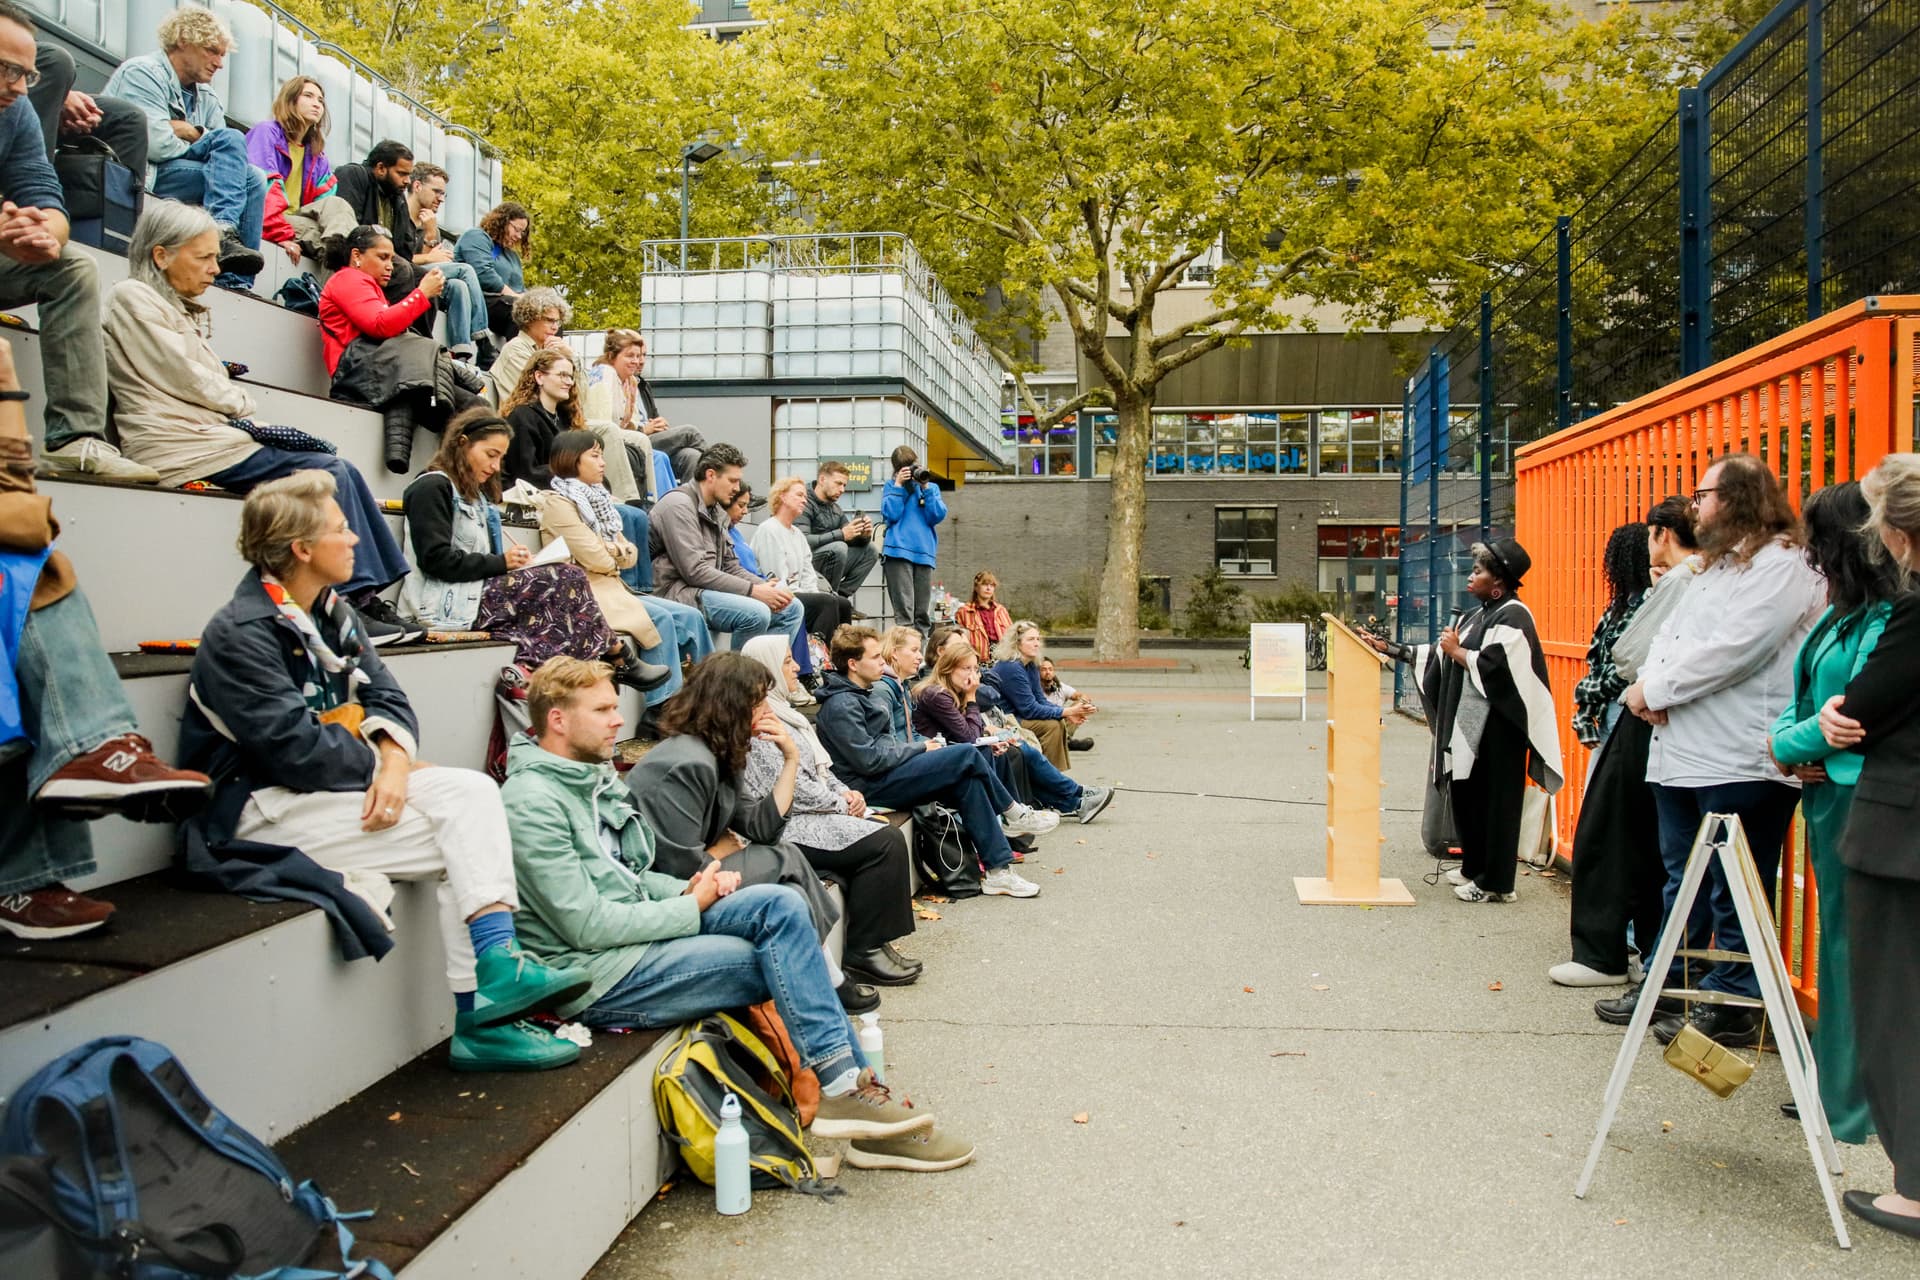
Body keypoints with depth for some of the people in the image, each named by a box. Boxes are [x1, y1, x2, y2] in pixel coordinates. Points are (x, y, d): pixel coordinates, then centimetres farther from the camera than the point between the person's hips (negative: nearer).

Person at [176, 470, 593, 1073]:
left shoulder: (331, 611, 13)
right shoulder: (241, 633, -15)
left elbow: (385, 695, 7)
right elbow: (296, 747, -22)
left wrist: (395, 759, -14)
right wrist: (385, 764, -7)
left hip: (332, 788, 8)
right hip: (261, 810, -8)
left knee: (473, 791, -14)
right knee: (460, 835, -17)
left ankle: (497, 971, -21)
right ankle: (483, 1015, -16)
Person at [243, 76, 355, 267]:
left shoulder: (316, 153, 22)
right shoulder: (267, 132, 0)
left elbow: (325, 199, 9)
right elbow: (263, 187, -15)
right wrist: (281, 235, -28)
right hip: (264, 225, -6)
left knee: (335, 204, -21)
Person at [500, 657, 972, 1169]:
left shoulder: (595, 776, 14)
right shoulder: (532, 801, -16)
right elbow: (587, 925, -19)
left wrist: (688, 890, 0)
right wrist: (693, 906, -11)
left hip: (642, 931, 8)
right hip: (595, 977, -8)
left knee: (780, 904, -12)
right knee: (786, 959, -14)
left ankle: (846, 1086, -13)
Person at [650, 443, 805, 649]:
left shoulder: (716, 511, 17)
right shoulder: (679, 504, -11)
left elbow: (731, 567, 17)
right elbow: (696, 572, -19)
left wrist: (766, 586, -3)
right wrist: (753, 590, -20)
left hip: (710, 590, 10)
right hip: (683, 593, -9)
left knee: (791, 608, 3)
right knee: (756, 613, -30)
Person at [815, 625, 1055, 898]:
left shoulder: (860, 694, 18)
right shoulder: (841, 705, -15)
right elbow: (869, 760, -21)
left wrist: (922, 746, 3)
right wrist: (920, 748, -10)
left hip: (886, 775, 10)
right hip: (871, 786, -10)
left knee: (968, 782, -7)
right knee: (967, 755, -16)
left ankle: (999, 869, -5)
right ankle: (1012, 814, 4)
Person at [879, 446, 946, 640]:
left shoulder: (931, 487, 16)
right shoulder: (891, 486, 9)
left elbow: (938, 516, 2)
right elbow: (891, 514, -6)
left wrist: (926, 487, -4)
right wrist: (899, 485, -6)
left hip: (924, 551, 4)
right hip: (899, 551, -4)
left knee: (923, 613, 8)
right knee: (904, 611, -11)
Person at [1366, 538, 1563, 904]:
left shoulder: (1512, 616, -10)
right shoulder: (1477, 616, 17)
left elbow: (1495, 666, -22)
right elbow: (1440, 656, 19)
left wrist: (1458, 652, -7)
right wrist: (1390, 648, 14)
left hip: (1497, 727, -9)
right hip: (1469, 722, 9)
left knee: (1493, 800, -3)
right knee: (1465, 795, 12)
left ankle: (1496, 881, 4)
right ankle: (1474, 868, 25)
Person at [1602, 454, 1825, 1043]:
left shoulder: (1782, 563, -11)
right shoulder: (1715, 565, 20)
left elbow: (1730, 650, -21)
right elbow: (1671, 635, 16)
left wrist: (1655, 690, -12)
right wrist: (1651, 684, -5)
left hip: (1740, 763, -9)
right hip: (1683, 756, 9)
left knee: (1734, 891, 0)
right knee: (1682, 879, 17)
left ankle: (1731, 1004, 10)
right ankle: (1667, 984, 28)